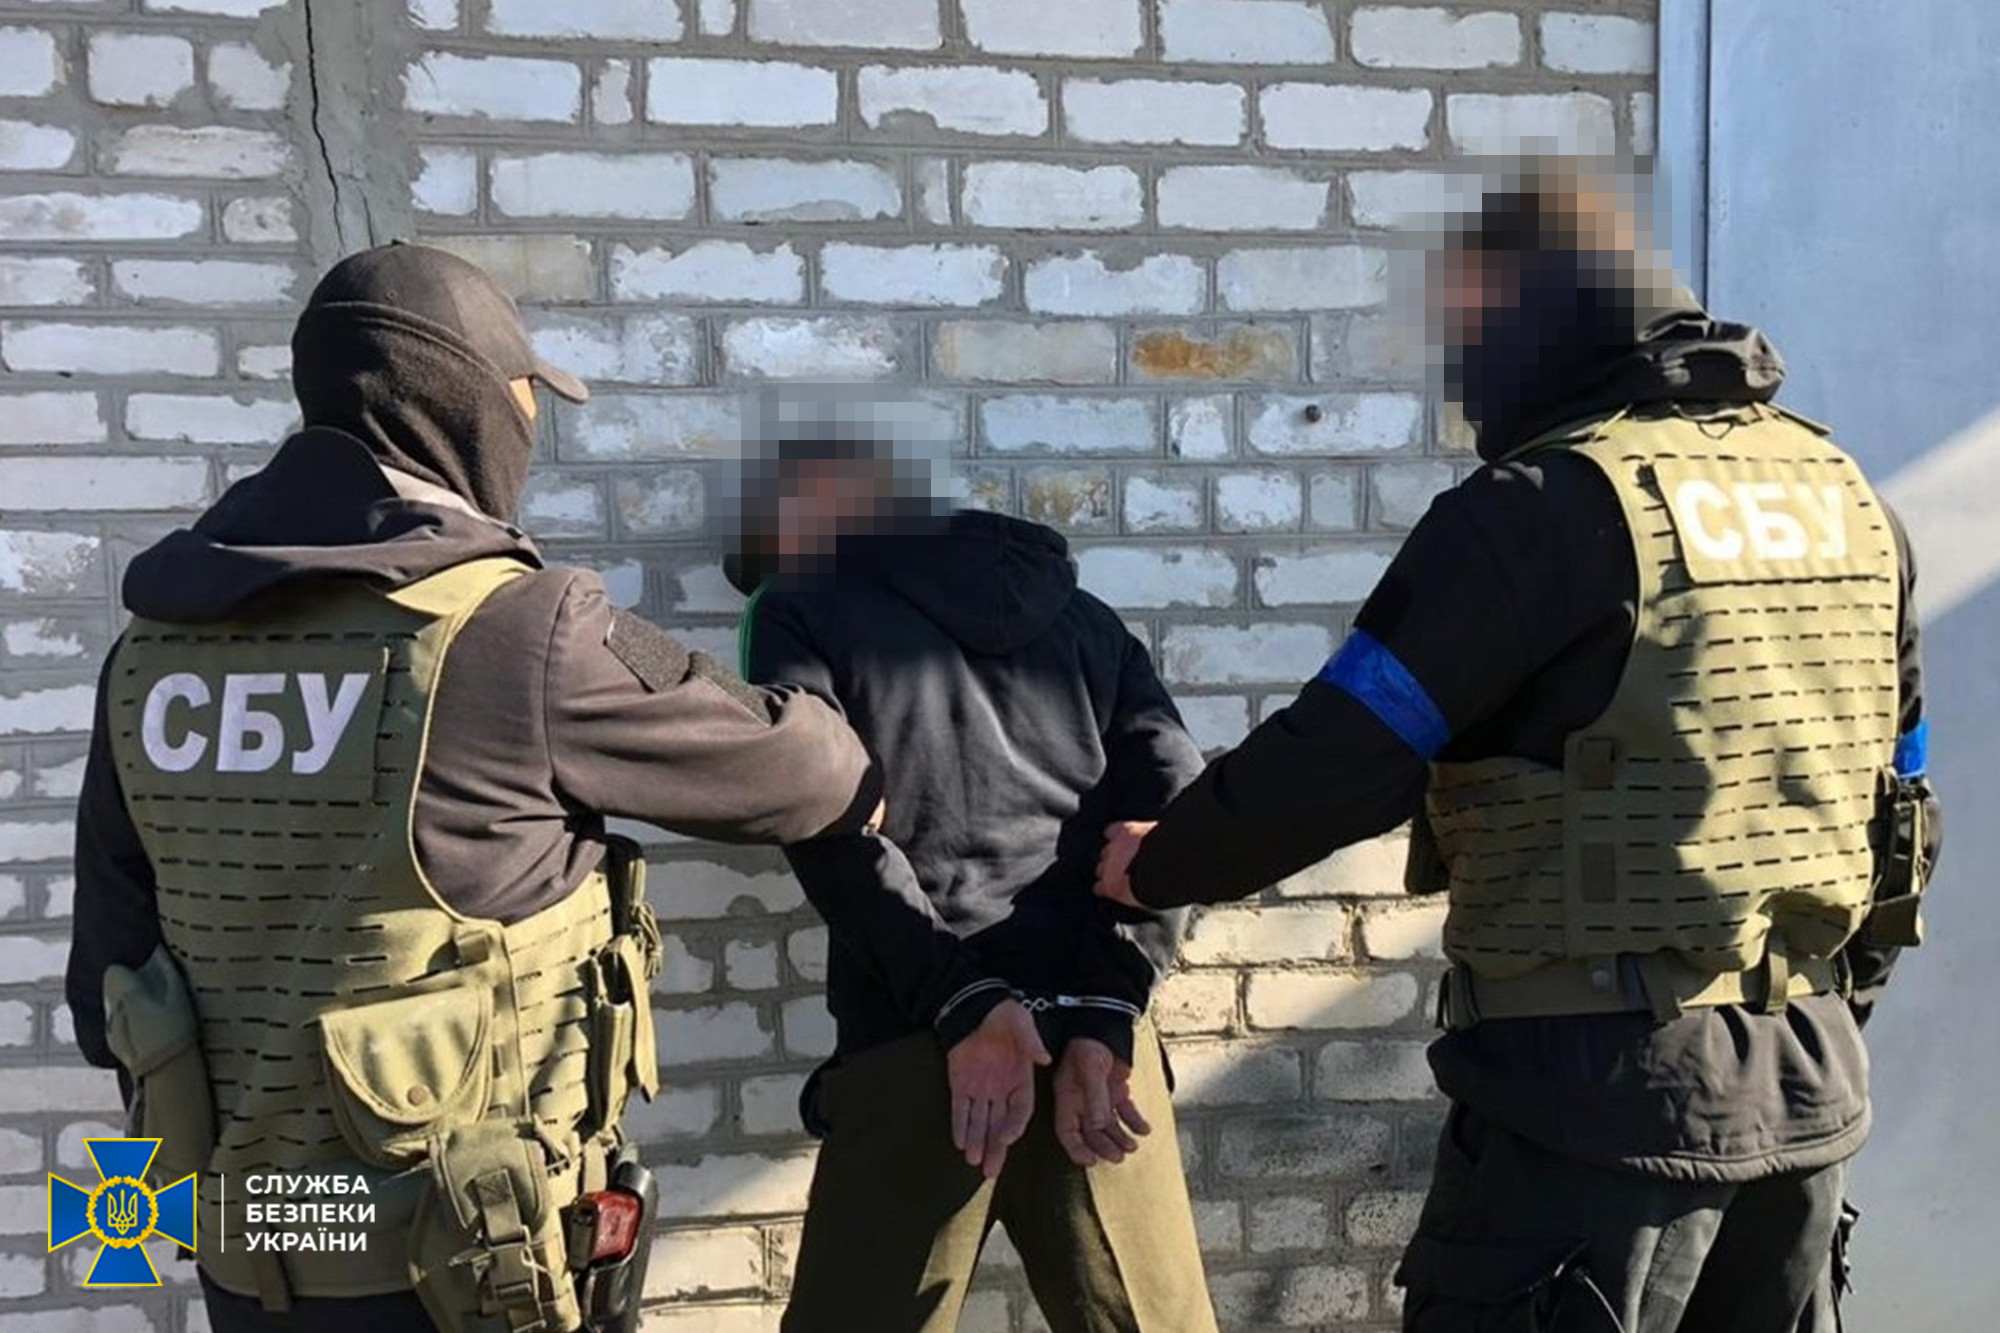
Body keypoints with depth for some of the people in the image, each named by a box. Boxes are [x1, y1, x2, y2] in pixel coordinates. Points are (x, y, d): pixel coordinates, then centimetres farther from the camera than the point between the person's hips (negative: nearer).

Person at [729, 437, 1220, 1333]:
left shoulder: (798, 616, 7)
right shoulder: (1078, 615, 17)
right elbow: (1174, 806, 5)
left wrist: (959, 1003, -13)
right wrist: (1103, 1013, -3)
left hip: (915, 1046, -3)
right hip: (1095, 1036, 4)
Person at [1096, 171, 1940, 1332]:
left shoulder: (1554, 503, -15)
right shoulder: (1842, 495, 10)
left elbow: (1341, 758, -15)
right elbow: (1896, 787, 15)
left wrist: (1157, 866, 2)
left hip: (1608, 1085, -8)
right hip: (1815, 1082, 8)